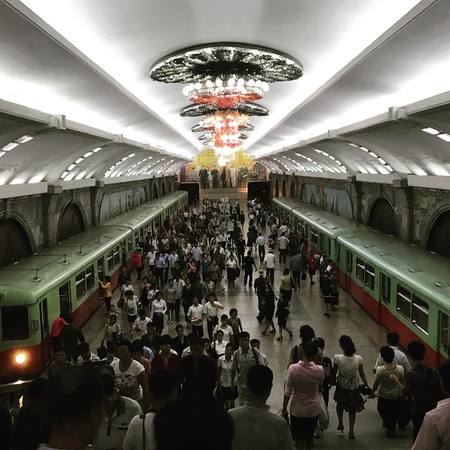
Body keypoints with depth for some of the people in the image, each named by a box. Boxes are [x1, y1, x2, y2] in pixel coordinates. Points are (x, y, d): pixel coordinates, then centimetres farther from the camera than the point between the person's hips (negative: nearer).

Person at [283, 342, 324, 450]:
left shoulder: (293, 368, -20)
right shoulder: (319, 370, -17)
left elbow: (287, 392, -15)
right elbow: (320, 387, 3)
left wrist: (284, 408, -4)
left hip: (297, 410, -2)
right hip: (313, 409, 2)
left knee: (299, 438, 11)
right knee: (309, 435, 24)